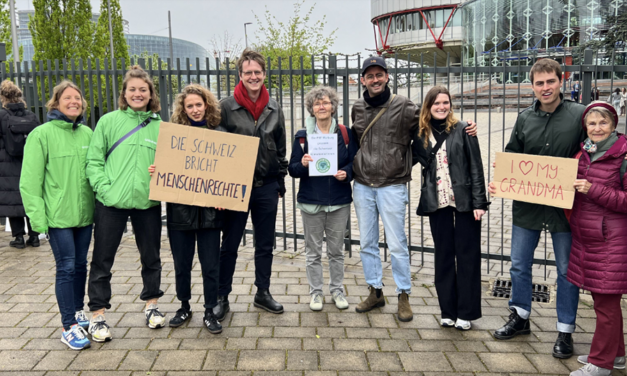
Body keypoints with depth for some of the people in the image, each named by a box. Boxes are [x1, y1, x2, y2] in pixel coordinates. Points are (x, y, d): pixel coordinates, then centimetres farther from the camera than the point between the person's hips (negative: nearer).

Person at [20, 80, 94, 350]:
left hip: (85, 214, 5)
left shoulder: (87, 133, 8)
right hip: (58, 216, -5)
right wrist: (37, 216, -13)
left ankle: (78, 311, 33)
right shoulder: (41, 135, -7)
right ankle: (69, 327, 7)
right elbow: (30, 181, -9)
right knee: (66, 267, -2)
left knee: (80, 265, 15)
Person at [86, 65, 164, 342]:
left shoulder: (160, 126, 5)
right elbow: (94, 160, -1)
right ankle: (98, 315, 20)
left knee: (151, 256, 15)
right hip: (111, 203, -2)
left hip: (147, 202, 2)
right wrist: (104, 188, -12)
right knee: (102, 260, 6)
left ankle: (152, 305, 34)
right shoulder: (109, 121, 0)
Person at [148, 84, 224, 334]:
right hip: (180, 210, 1)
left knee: (210, 264, 5)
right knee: (182, 263, 13)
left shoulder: (219, 134, 1)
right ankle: (184, 307, 32)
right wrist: (155, 171, -15)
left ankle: (210, 312, 20)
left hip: (209, 211, -1)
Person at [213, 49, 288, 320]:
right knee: (229, 245, 7)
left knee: (265, 245, 13)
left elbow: (281, 150, 12)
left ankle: (263, 293, 28)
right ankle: (222, 297, 21)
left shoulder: (274, 109, 6)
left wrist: (280, 185, 10)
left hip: (267, 187, 3)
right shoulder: (226, 107, -5)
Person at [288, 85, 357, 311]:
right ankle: (316, 292, 21)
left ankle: (337, 290, 25)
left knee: (336, 249, 10)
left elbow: (355, 162, 7)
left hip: (339, 201, 0)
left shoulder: (345, 134, 2)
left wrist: (346, 173, -14)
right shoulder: (302, 136, 2)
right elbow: (292, 169, 3)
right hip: (311, 201, 0)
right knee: (313, 250, 8)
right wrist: (302, 164, -18)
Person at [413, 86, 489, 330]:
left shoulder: (463, 130, -1)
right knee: (443, 256, 9)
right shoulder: (422, 134, 7)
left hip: (464, 201, -3)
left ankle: (466, 312, 15)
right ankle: (448, 311, 21)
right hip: (437, 202, 3)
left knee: (467, 256, 4)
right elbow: (421, 163, 11)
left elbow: (476, 167, -4)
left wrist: (479, 202, -9)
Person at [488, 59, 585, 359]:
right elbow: (511, 157, 9)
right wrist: (499, 182, -6)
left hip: (565, 207, -3)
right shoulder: (524, 119, 4)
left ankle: (565, 331, 25)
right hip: (527, 205, 3)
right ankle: (520, 317, 33)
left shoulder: (579, 115, -6)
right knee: (519, 265, 13)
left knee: (567, 271, 9)